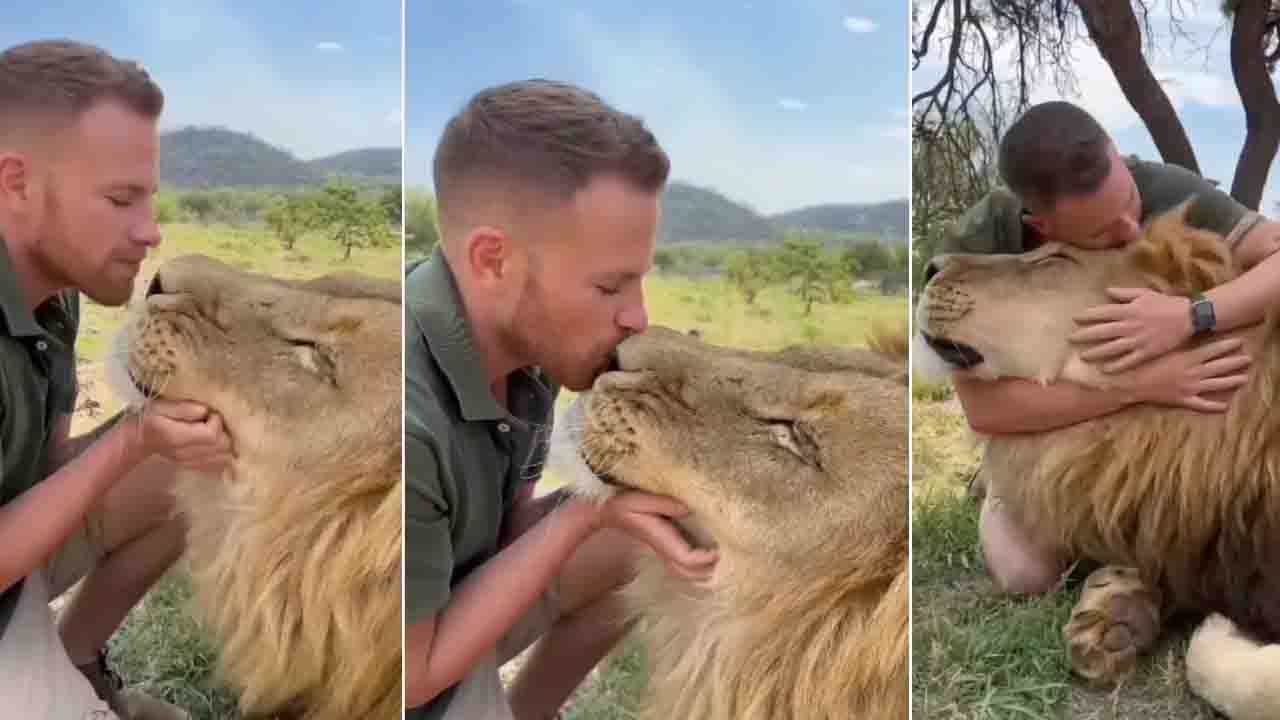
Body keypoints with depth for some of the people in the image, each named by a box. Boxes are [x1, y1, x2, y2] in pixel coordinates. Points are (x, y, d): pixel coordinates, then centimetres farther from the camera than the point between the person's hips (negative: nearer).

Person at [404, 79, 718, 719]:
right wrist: (589, 514, -27)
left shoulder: (522, 336, -14)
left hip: (454, 594, 7)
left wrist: (617, 498, -20)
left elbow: (509, 526, -2)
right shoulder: (405, 427, -39)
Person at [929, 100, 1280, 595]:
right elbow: (984, 408, -40)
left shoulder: (1166, 192, -31)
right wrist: (1139, 384, -47)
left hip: (1164, 423, 2)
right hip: (1049, 423, -1)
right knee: (1028, 575, -14)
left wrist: (1191, 316, -50)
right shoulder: (974, 246, -34)